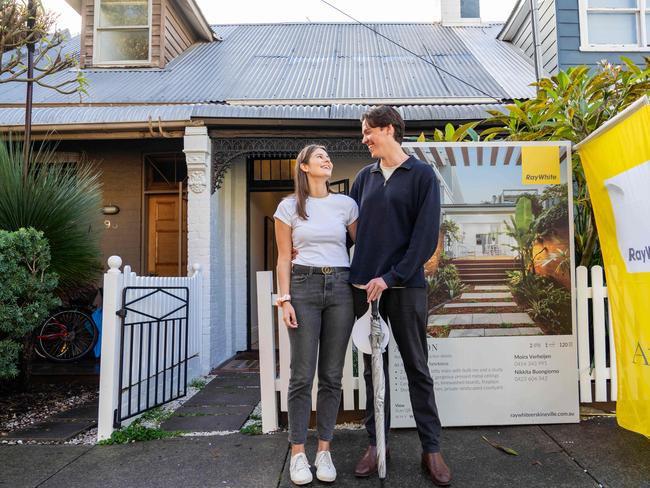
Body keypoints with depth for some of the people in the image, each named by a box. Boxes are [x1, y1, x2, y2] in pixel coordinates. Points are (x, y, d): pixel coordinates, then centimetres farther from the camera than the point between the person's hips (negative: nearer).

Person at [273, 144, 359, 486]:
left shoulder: (346, 204, 9)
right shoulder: (289, 207, 5)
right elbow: (284, 258, 4)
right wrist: (284, 299, -5)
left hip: (341, 288, 2)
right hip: (304, 286, -2)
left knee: (332, 375, 5)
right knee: (302, 374, 0)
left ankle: (324, 450, 18)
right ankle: (298, 453, 12)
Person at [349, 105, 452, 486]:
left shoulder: (422, 175, 0)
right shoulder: (364, 177, 13)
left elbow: (426, 236, -8)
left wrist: (391, 277, -14)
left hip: (406, 286, -4)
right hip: (365, 285, 4)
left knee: (417, 368, 5)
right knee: (373, 367, 10)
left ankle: (431, 448, 18)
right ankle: (377, 443, 22)